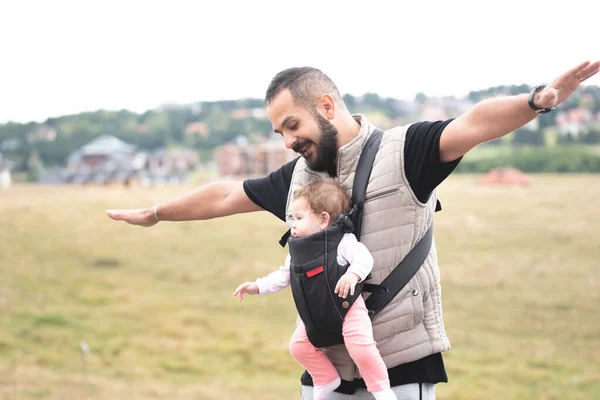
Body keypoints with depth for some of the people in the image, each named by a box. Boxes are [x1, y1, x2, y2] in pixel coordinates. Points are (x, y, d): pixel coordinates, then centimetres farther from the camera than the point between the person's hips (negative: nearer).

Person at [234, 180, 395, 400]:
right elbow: (284, 275, 15)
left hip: (347, 306, -8)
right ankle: (327, 379, 26)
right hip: (316, 313, 8)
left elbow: (364, 258, -25)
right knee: (299, 345, 9)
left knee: (361, 347, -22)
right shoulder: (297, 250, 7)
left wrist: (353, 274, -44)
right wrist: (258, 286, 7)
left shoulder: (342, 241, -15)